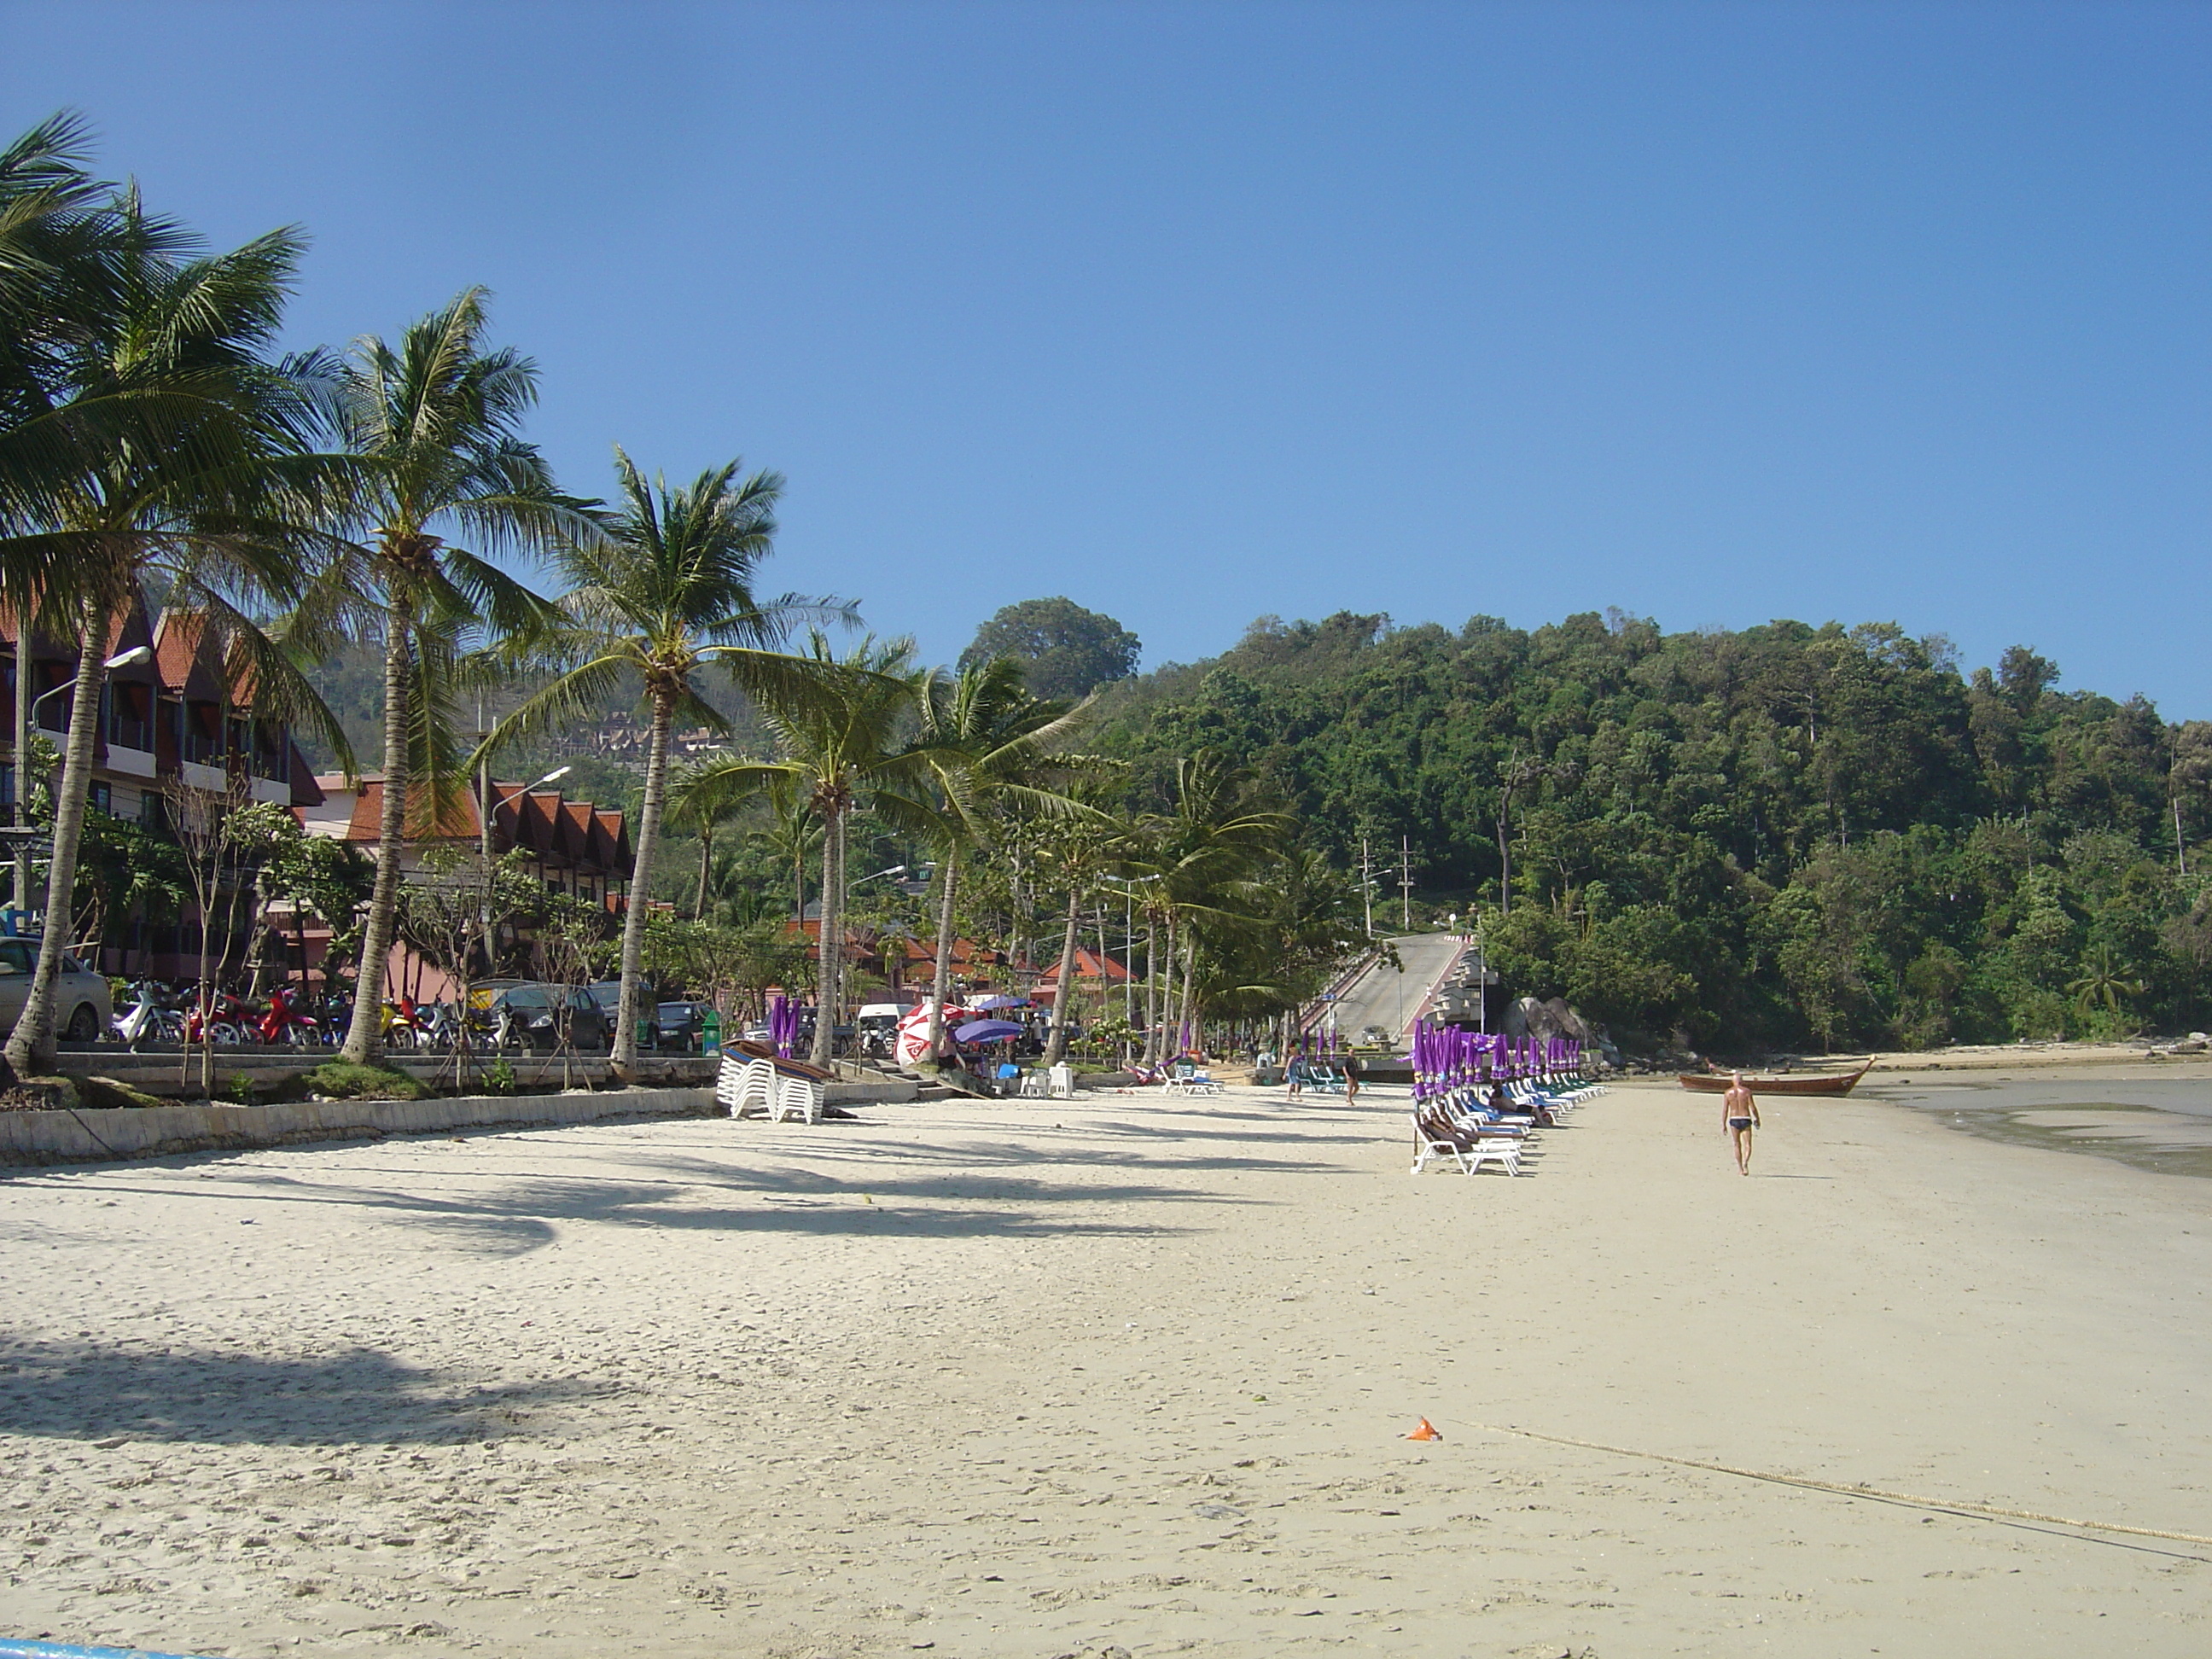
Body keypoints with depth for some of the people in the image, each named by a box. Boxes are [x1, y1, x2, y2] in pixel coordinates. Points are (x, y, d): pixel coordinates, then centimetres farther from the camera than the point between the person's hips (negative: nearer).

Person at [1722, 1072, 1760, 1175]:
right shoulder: (1746, 1091, -2)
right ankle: (1745, 1162, -24)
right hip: (1745, 1119, -2)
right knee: (1747, 1145, 1)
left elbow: (1725, 1110, 1)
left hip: (1734, 1120, 2)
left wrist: (1723, 1124, 5)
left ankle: (1740, 1168, 14)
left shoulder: (1728, 1093, 3)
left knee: (1737, 1145, 12)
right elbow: (1753, 1108, -5)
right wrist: (1757, 1120, 8)